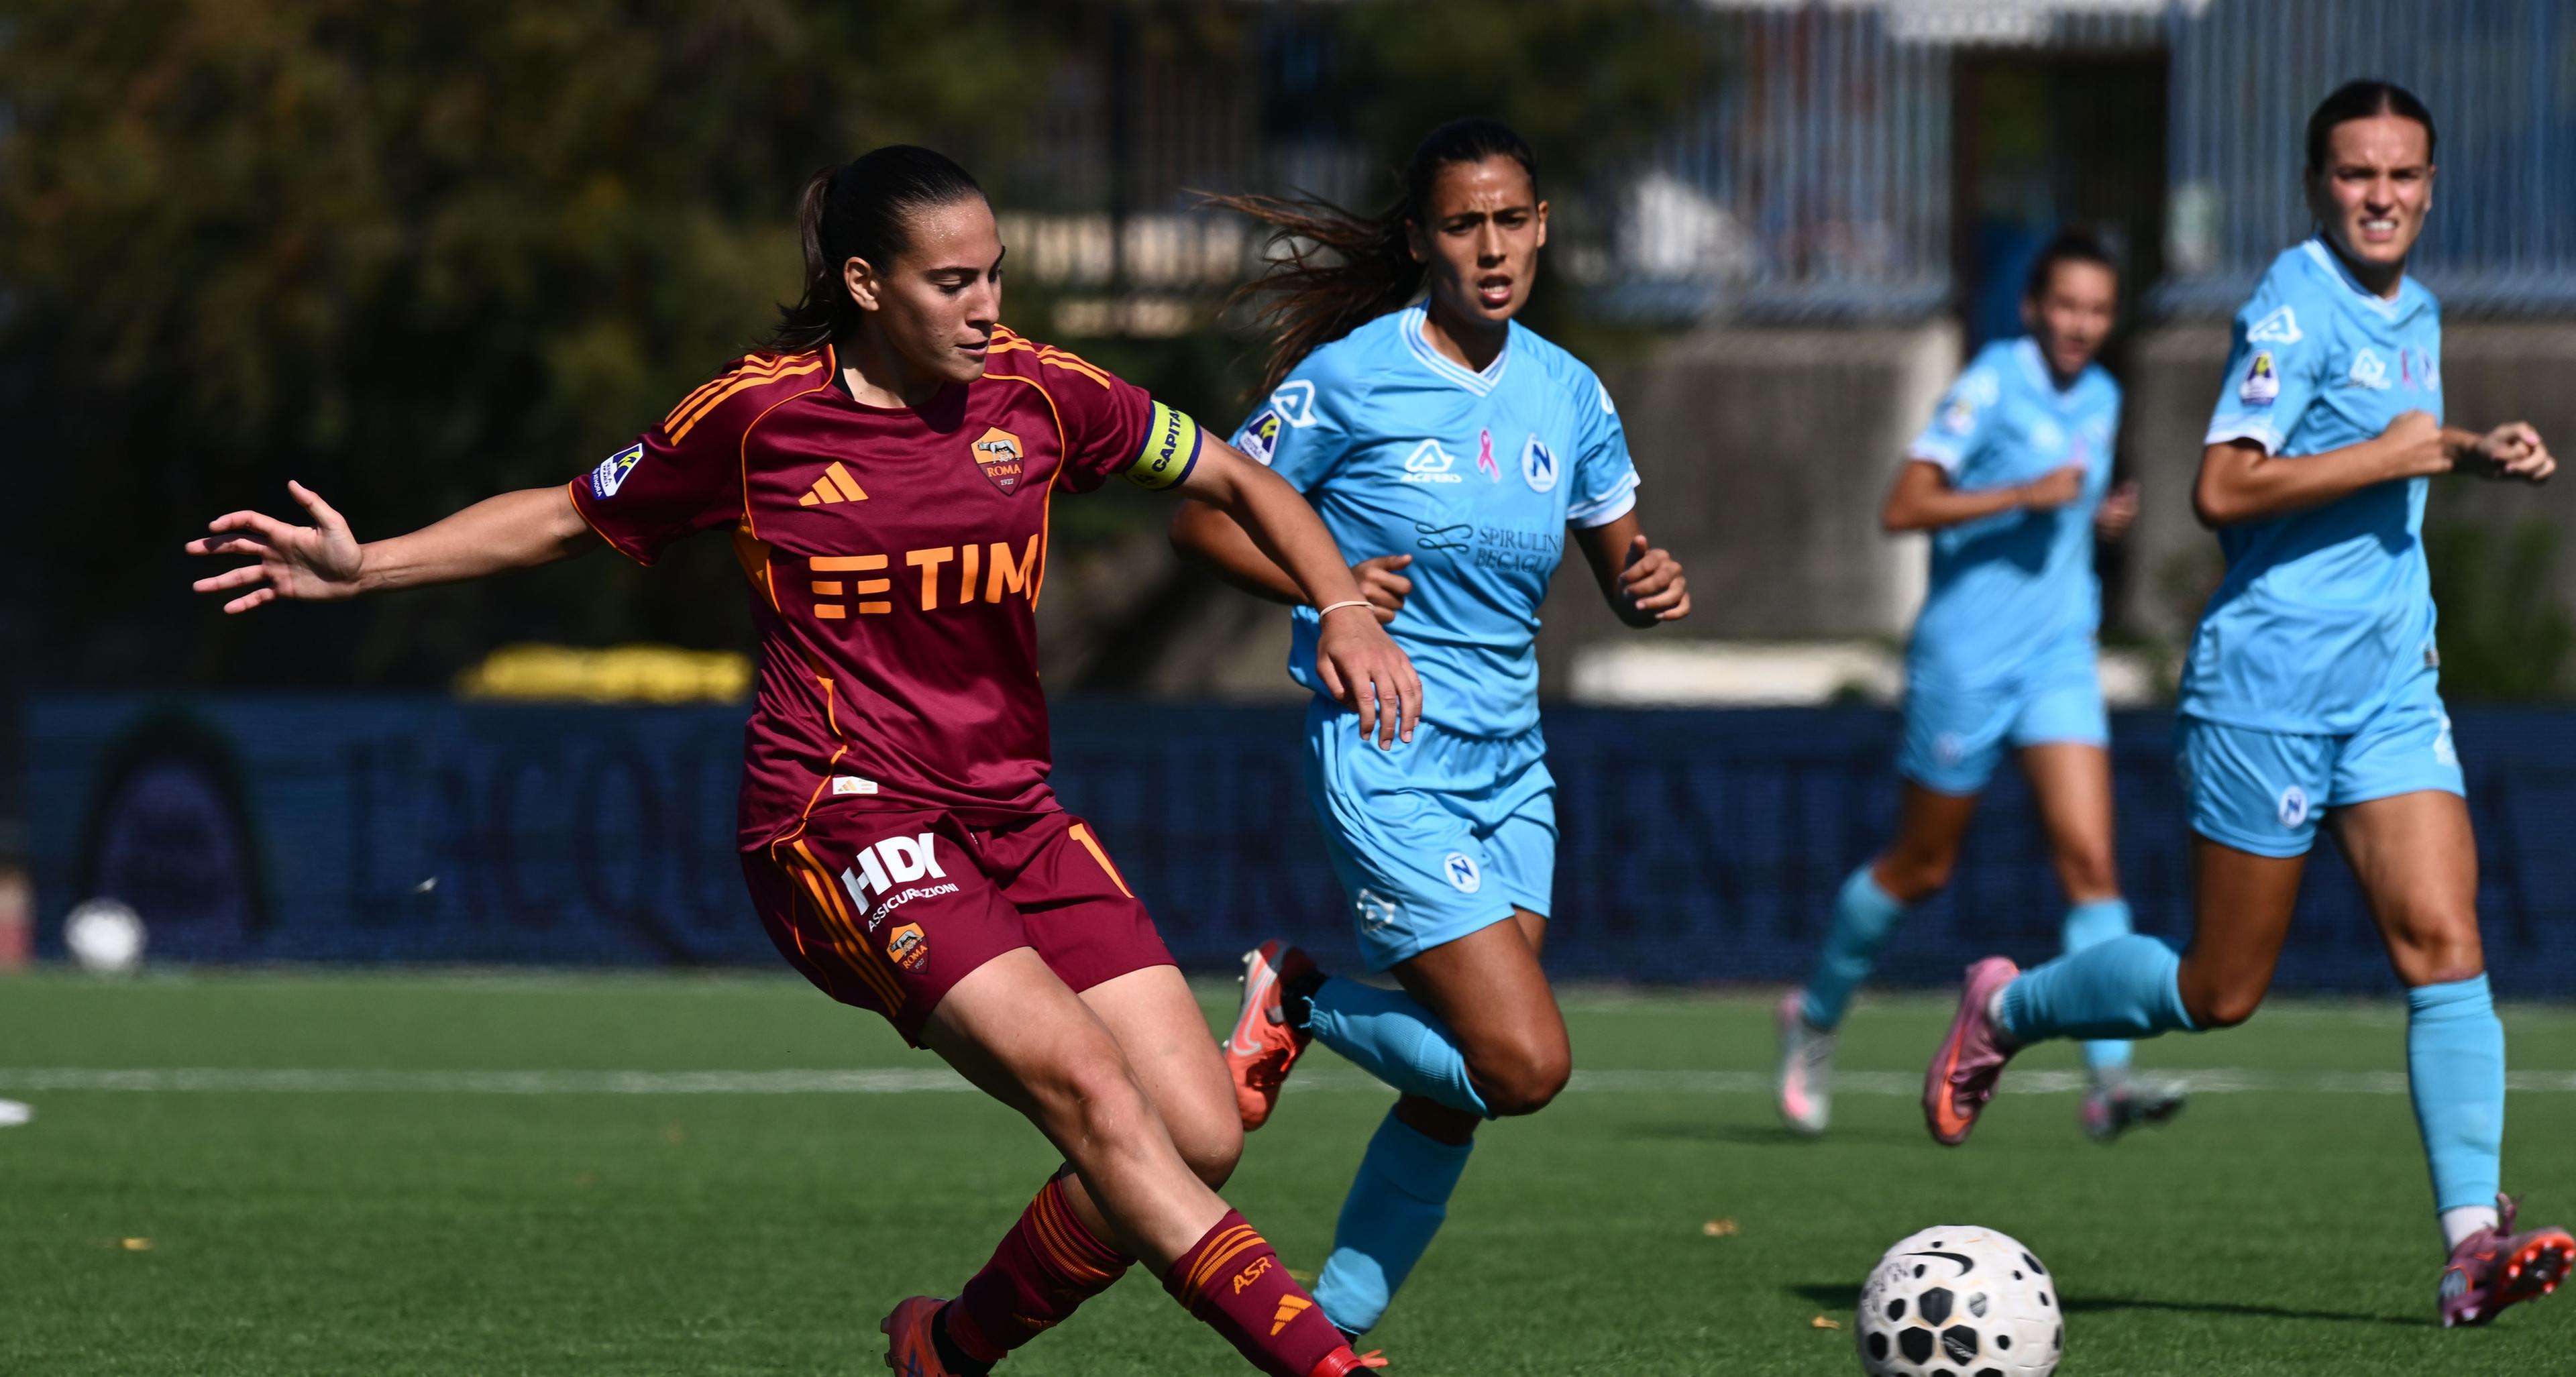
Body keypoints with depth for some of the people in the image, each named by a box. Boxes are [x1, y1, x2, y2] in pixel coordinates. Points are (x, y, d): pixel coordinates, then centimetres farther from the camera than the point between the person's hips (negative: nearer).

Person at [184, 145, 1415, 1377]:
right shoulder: (755, 415, -3)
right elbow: (568, 519, 12)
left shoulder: (1038, 394, 4)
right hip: (846, 821, -5)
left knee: (1199, 1135, -8)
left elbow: (1237, 482, 17)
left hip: (1012, 816, 5)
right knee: (1085, 1082, -26)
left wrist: (1343, 610, 2)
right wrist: (364, 567, 6)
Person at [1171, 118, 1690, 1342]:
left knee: (1454, 1092, 5)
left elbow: (1621, 570, 17)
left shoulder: (1565, 394, 7)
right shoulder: (1352, 378, -9)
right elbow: (1203, 517, -3)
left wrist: (1654, 588, -7)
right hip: (1387, 763, -6)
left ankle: (1332, 1328, 21)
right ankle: (1297, 1001, 7)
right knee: (1526, 1066, -16)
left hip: (1510, 769, 6)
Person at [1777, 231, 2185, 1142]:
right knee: (1920, 869, 8)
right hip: (1967, 655, -5)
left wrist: (2103, 519, 5)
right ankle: (1815, 1016, 32)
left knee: (2089, 857, -11)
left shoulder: (2101, 399, 10)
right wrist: (2025, 495, -25)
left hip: (2058, 656, 5)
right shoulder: (1993, 385, -11)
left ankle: (2109, 1081, -18)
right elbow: (1904, 509, -17)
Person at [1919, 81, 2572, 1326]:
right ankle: (2004, 1011, 30)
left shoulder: (2415, 313, 14)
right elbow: (2223, 488, -23)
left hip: (2392, 686, 7)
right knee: (2220, 992, 3)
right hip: (2268, 686, -7)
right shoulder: (2297, 306, -14)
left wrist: (2472, 455, 13)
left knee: (2445, 944, -10)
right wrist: (2399, 452, -20)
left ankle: (2473, 1243, -16)